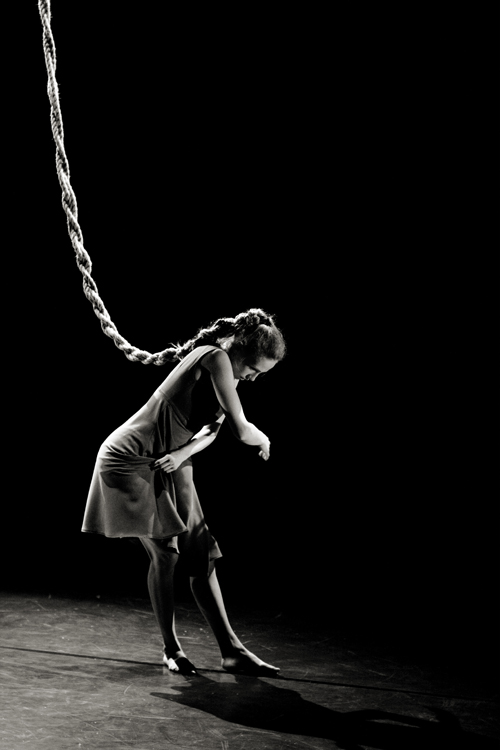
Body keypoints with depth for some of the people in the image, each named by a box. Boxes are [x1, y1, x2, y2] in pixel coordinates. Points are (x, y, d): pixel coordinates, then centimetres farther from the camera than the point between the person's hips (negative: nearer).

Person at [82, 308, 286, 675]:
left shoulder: (228, 371, 7)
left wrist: (182, 454, -18)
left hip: (169, 468, 9)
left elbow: (211, 430, 1)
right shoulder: (216, 358, -22)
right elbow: (241, 430, -27)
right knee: (165, 552, -14)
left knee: (202, 556, 2)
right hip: (133, 460, -9)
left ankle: (232, 651, 3)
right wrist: (264, 440, -6)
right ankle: (171, 648, 2)